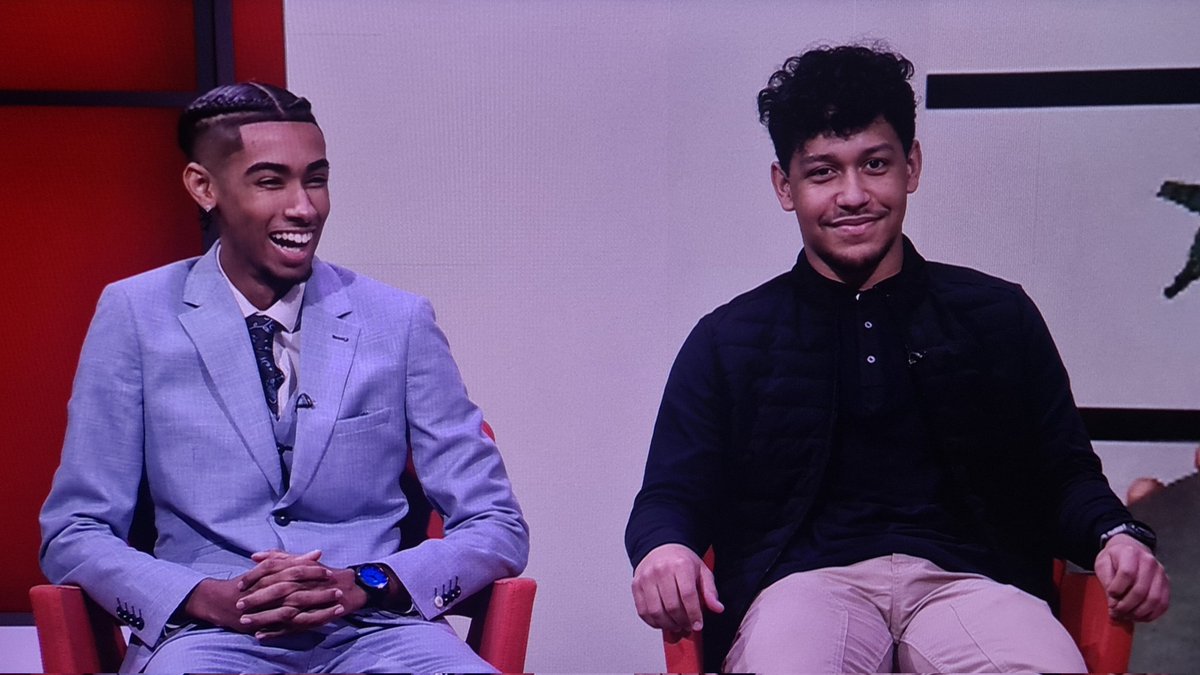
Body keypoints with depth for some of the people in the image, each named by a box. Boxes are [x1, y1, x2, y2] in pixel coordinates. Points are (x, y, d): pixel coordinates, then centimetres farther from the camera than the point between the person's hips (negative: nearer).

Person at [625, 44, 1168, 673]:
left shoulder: (1000, 316, 19)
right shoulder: (728, 339, 16)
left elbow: (1065, 474, 19)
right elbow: (672, 496, 12)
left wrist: (1115, 535, -4)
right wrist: (663, 548, -13)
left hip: (966, 579, 1)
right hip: (805, 583, -1)